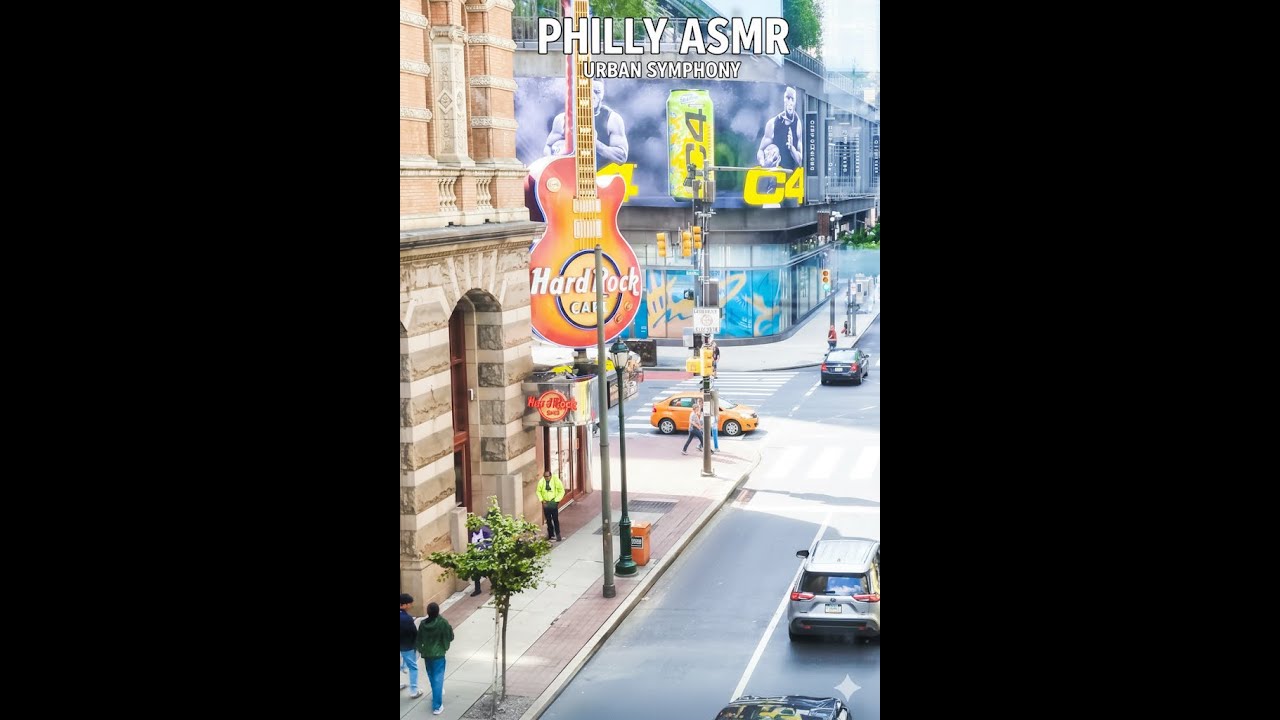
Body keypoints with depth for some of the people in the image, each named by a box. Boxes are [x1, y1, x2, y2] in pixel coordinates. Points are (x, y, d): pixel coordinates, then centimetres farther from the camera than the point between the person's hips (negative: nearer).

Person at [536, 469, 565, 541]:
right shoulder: (541, 482, -4)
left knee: (555, 519, -8)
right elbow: (538, 491, 9)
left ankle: (558, 535, -1)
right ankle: (551, 535, 17)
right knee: (548, 520, 8)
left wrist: (555, 500, -11)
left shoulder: (556, 480, -12)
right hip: (546, 504, 3)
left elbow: (561, 491, -5)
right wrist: (542, 500, -3)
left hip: (554, 503, -3)